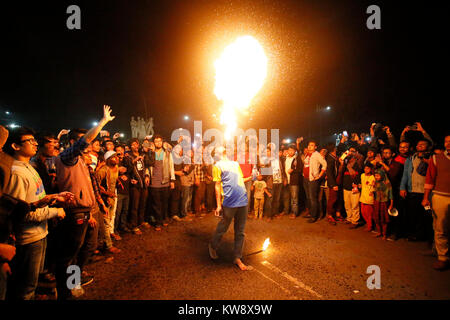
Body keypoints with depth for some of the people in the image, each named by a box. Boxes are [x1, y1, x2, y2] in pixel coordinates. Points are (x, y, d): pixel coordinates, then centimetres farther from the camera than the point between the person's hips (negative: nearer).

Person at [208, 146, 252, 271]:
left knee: (240, 231, 11)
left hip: (243, 200, 5)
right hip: (229, 202, -5)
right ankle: (212, 246, 35)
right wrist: (218, 205, -5)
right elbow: (217, 186, -3)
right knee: (222, 227, 10)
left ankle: (237, 257, 23)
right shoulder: (218, 166, 2)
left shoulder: (235, 163, 19)